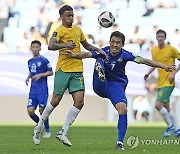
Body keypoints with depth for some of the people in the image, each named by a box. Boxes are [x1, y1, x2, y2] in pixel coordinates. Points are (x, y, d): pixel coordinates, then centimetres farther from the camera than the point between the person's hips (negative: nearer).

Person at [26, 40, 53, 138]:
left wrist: (40, 75, -15)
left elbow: (51, 72, -4)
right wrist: (28, 77, 9)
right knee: (30, 111, -5)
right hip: (33, 90, 5)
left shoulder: (43, 60, -6)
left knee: (42, 110, -6)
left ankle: (47, 130, 11)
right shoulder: (30, 62, 13)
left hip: (42, 90, -5)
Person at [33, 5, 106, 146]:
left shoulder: (78, 29, 15)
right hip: (63, 69, -6)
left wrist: (98, 50, 14)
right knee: (56, 100, 1)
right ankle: (39, 128, 20)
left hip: (77, 71, 6)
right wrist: (66, 45, -25)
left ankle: (63, 133, -2)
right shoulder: (60, 31, -7)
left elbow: (87, 46, 30)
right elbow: (50, 46, -24)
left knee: (79, 102, -7)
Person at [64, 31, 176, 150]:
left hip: (117, 85, 1)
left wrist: (164, 67, -17)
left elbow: (144, 61, -12)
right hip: (101, 86, -1)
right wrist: (74, 55, -52)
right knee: (99, 60, -21)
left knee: (123, 109, -20)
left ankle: (120, 142, -11)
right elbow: (87, 54, -31)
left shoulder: (125, 55, -11)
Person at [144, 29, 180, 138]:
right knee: (166, 107, 11)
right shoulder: (154, 50, 7)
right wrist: (148, 73, 4)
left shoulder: (171, 49, -11)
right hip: (160, 83, 7)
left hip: (169, 82, -7)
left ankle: (170, 125, 1)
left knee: (158, 105, -16)